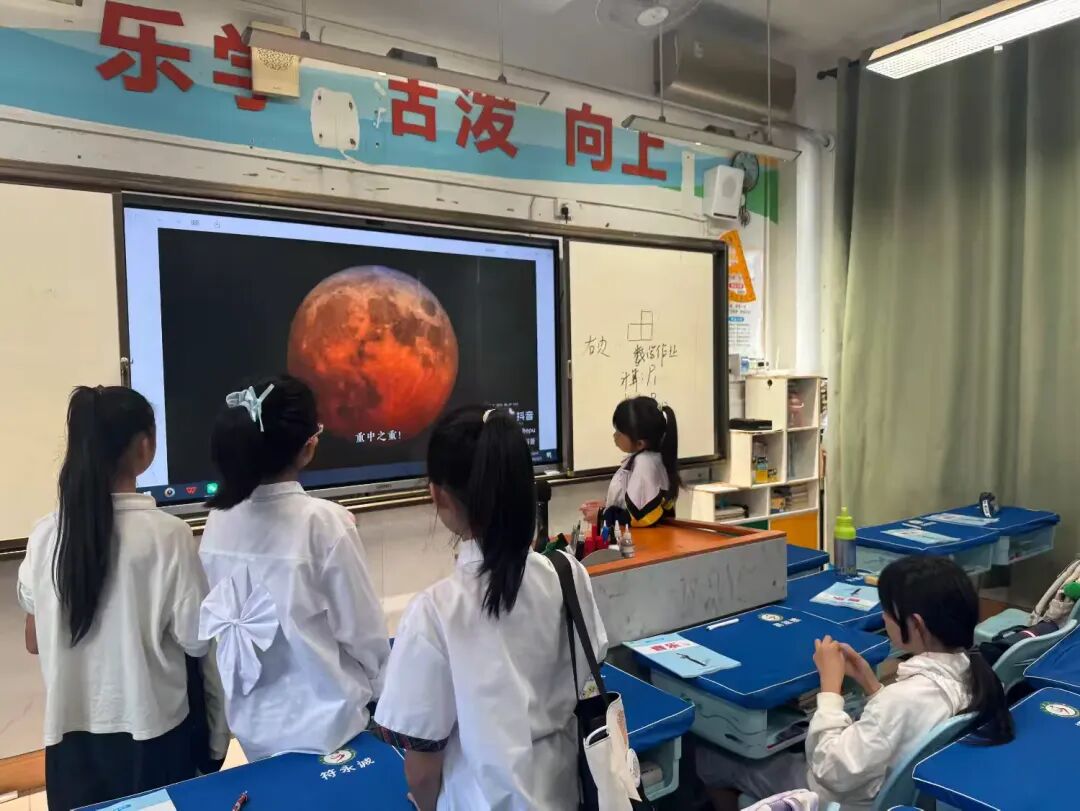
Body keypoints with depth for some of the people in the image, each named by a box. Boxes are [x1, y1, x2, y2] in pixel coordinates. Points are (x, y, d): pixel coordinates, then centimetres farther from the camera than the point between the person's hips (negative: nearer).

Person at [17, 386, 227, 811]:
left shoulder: (45, 535, -7)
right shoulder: (168, 534, -20)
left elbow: (35, 642, 5)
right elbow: (195, 641, -14)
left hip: (70, 734, 4)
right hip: (151, 733, -3)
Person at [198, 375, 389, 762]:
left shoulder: (219, 521, -7)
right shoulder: (324, 521, -23)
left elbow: (214, 621, 3)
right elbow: (363, 629, -15)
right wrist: (380, 688, 3)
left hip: (254, 719, 5)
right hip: (324, 721, -5)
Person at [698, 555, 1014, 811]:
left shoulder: (908, 696, -37)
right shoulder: (964, 670, -10)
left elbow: (832, 772, -29)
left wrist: (830, 683, -22)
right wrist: (869, 681, -3)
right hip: (893, 785, 8)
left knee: (710, 757, 7)